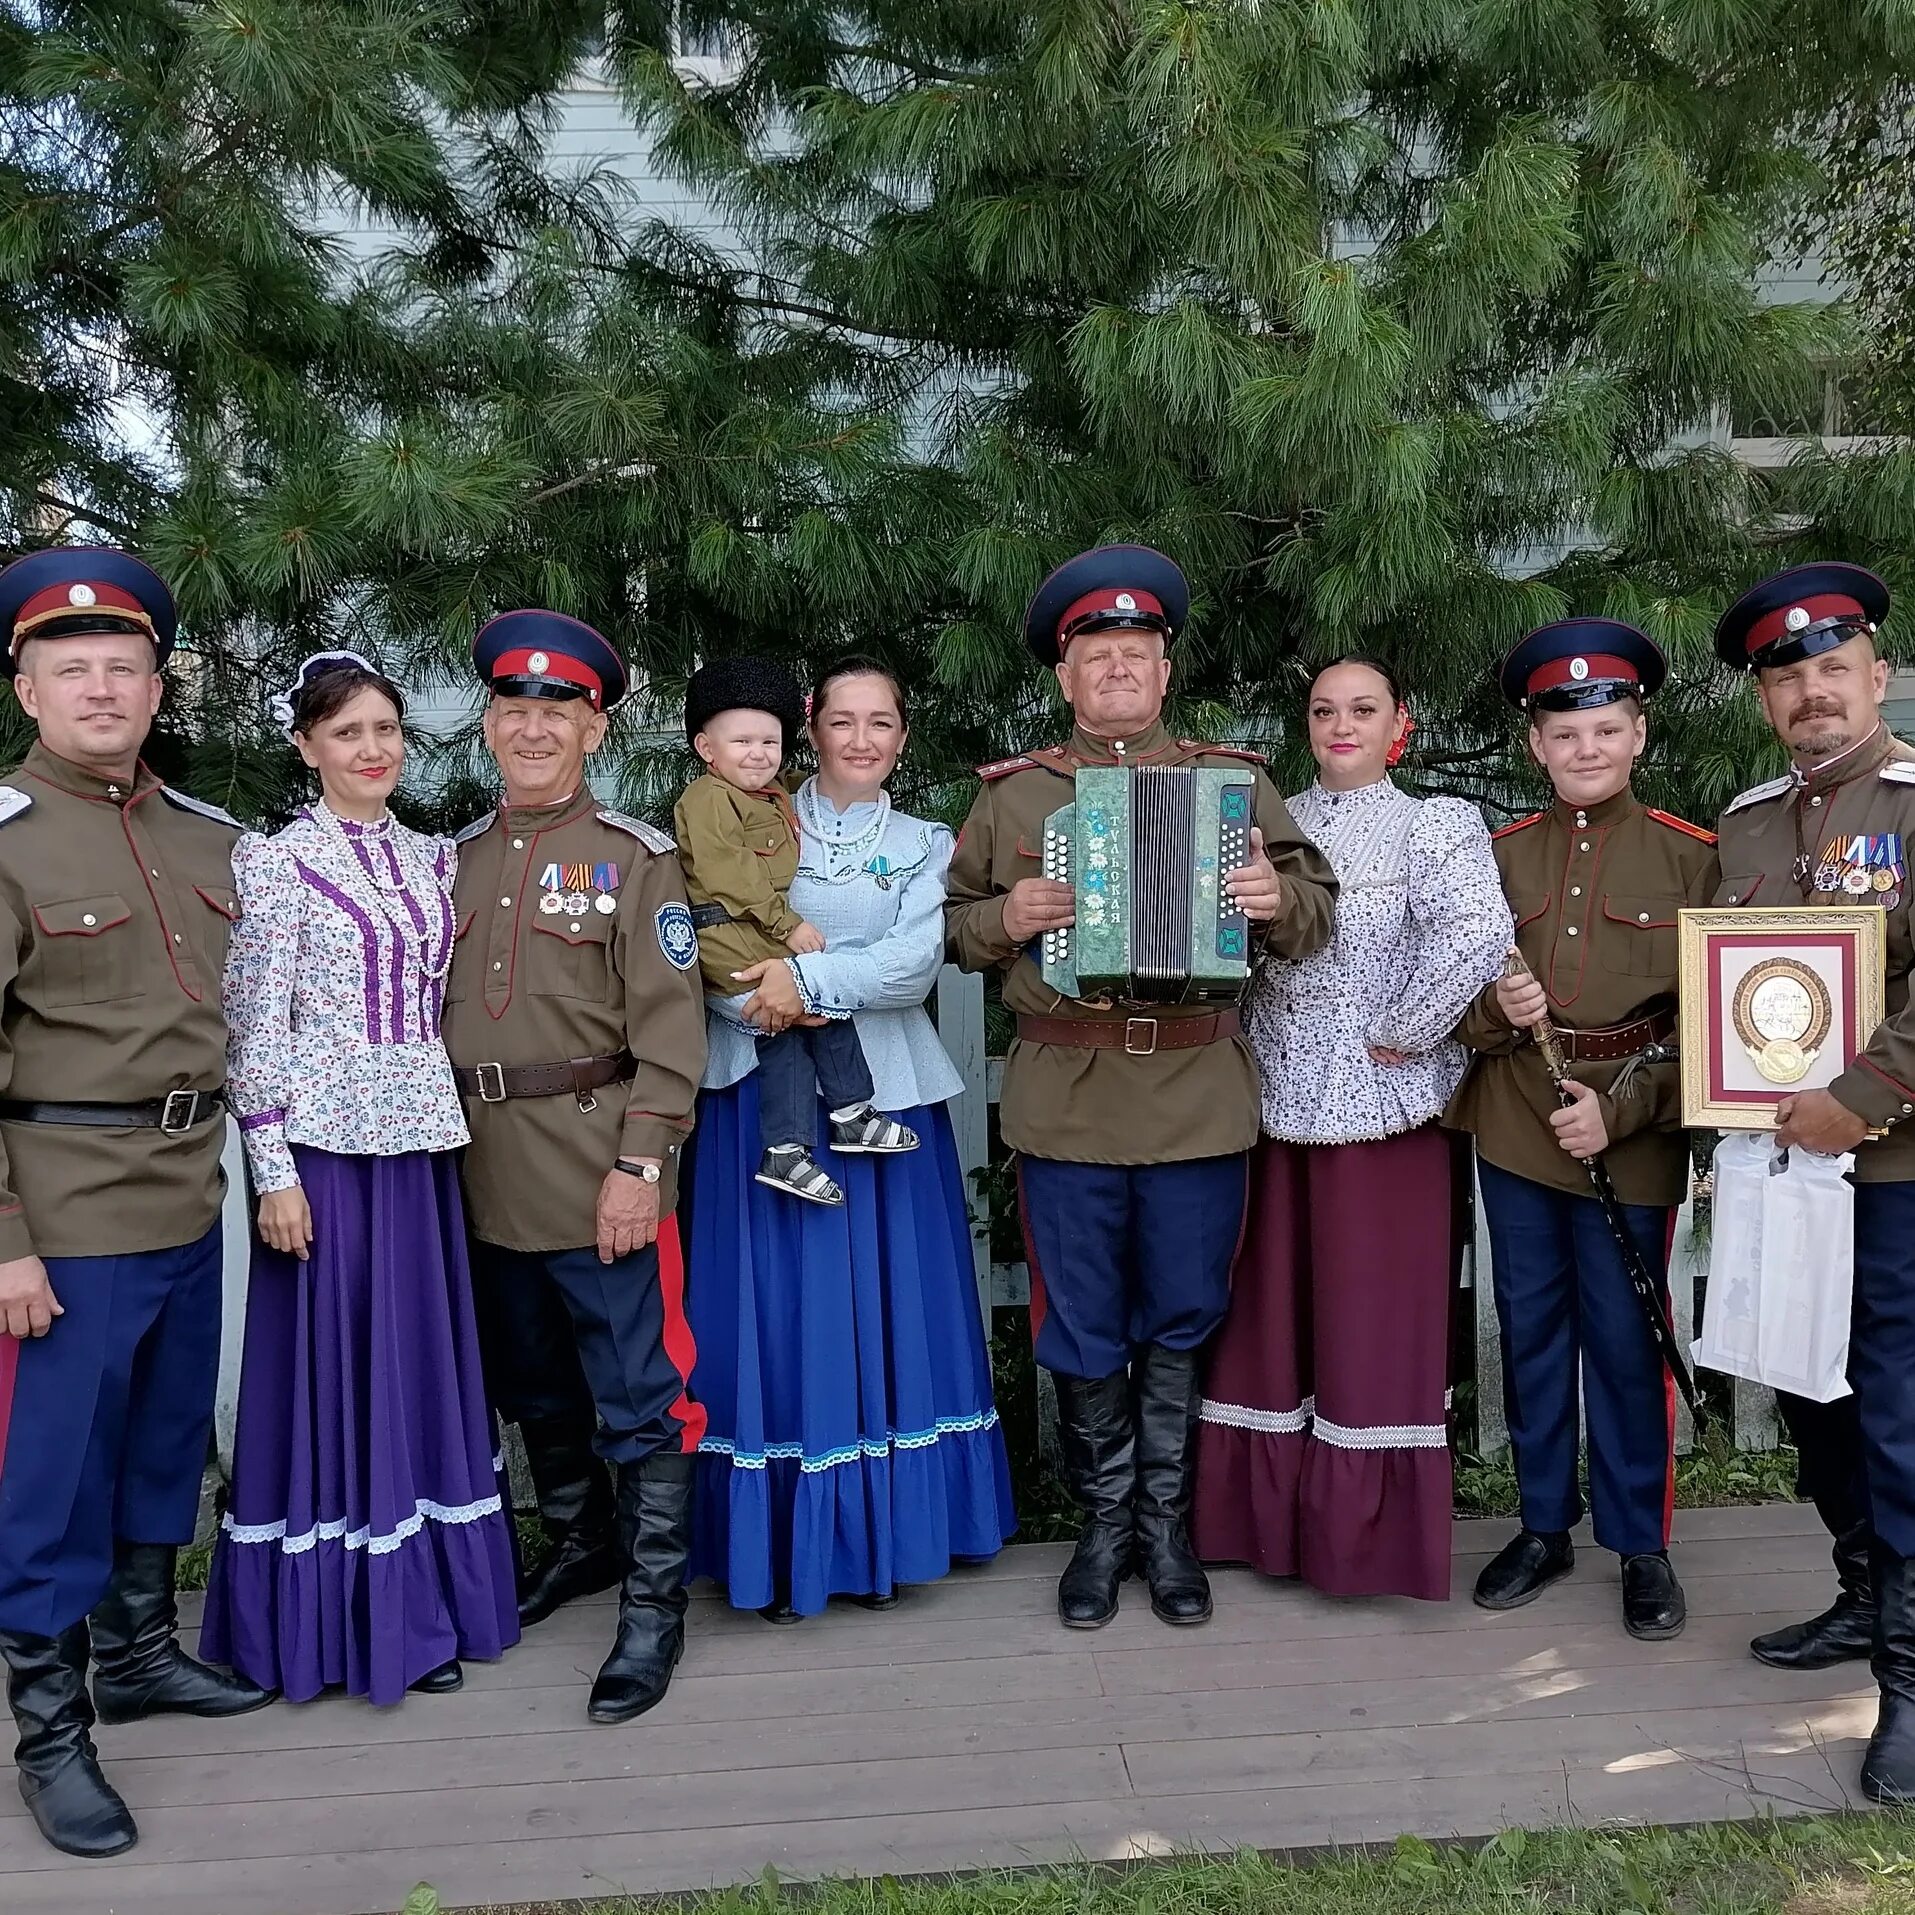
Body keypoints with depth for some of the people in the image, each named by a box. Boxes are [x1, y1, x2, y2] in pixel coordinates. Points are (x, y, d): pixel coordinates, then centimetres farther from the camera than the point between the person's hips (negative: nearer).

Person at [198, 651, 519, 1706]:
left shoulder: (433, 859, 10)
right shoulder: (275, 861, -6)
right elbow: (253, 1028, -8)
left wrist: (450, 1124, 11)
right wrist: (274, 1172, -12)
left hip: (420, 1143, 5)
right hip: (323, 1147, -5)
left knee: (418, 1366, 11)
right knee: (329, 1369, 4)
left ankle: (416, 1602, 26)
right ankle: (328, 1619, 20)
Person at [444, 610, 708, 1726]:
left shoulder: (636, 858, -6)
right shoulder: (462, 859, 10)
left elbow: (670, 1033, -12)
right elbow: (437, 1013, 14)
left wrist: (638, 1165, -18)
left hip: (601, 1179, -6)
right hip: (491, 1180, 6)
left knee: (640, 1401, 0)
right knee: (536, 1391, 19)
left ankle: (654, 1608, 12)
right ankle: (583, 1546, 39)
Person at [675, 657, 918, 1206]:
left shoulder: (774, 796, 17)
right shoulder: (707, 800, -13)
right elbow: (730, 876, -21)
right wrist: (789, 925, -20)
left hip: (760, 935, 10)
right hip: (732, 941, -10)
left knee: (784, 1037, 8)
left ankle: (786, 1151, 12)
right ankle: (851, 1115, 0)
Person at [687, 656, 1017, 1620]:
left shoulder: (924, 844, 10)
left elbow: (917, 964, -6)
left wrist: (812, 976, -19)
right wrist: (766, 988, -20)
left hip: (884, 1094, 1)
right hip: (768, 1091, -1)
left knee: (885, 1308, 5)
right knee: (780, 1310, 1)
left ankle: (884, 1538, 20)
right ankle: (783, 1549, 14)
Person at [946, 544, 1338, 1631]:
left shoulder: (1235, 780, 8)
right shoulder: (1012, 795, 8)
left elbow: (1319, 902, 8)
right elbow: (952, 924, 12)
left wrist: (1279, 901, -14)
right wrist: (1005, 918, -9)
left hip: (1201, 1098, 0)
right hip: (1064, 1102, 0)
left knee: (1182, 1325, 10)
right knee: (1084, 1330, 9)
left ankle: (1166, 1524, 28)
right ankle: (1105, 1523, 28)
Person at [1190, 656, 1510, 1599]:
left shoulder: (1433, 824, -4)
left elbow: (1479, 936, -19)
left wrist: (1402, 1034, -15)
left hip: (1381, 1107, -4)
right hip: (1280, 1099, 5)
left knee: (1372, 1313, 4)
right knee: (1274, 1309, 11)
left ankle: (1371, 1535, 19)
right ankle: (1274, 1516, 25)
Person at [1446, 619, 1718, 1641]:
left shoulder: (1691, 857, -2)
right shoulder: (1499, 854, 5)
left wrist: (1620, 1108, -15)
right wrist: (1494, 1009, -16)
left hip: (1632, 1139, -3)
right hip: (1514, 1132, 3)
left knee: (1626, 1342, 5)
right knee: (1532, 1333, 12)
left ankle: (1642, 1545, 22)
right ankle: (1543, 1527, 27)